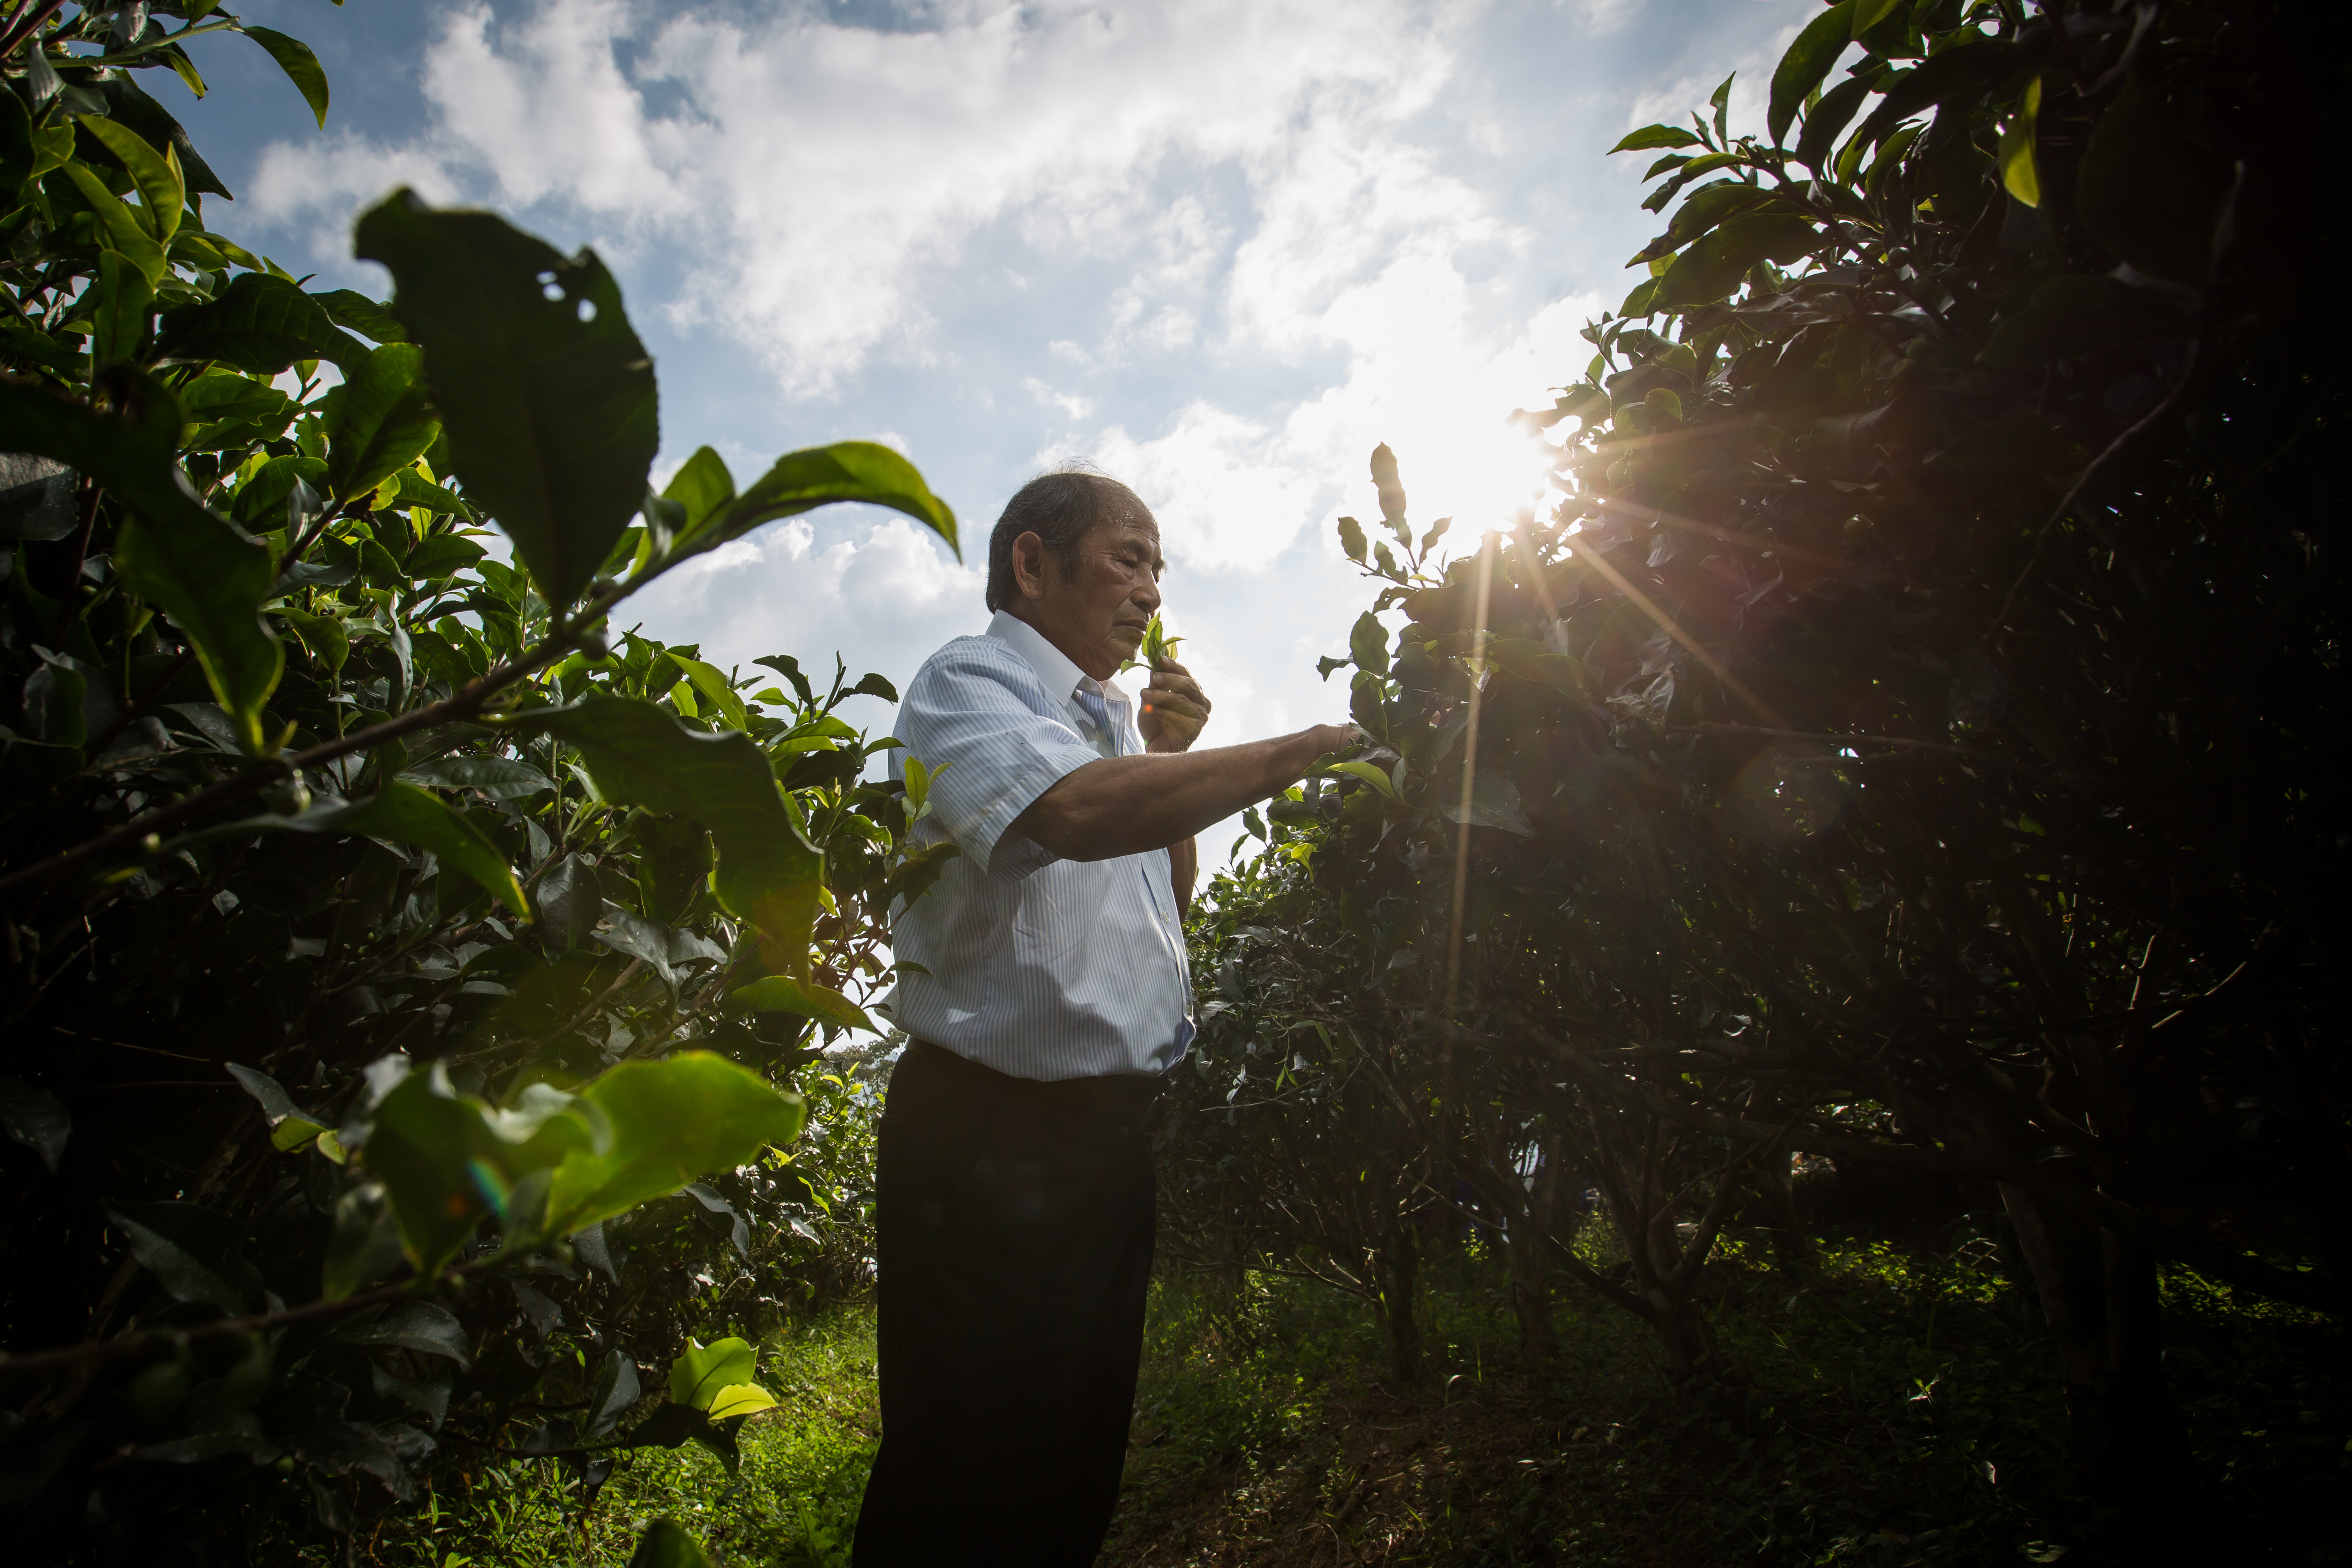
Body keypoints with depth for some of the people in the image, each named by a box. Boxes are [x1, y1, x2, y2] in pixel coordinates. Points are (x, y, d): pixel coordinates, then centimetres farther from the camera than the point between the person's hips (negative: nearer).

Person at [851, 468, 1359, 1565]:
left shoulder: (1106, 721, 17)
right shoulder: (969, 682, -9)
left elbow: (1165, 909, 23)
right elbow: (1079, 812, -32)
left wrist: (1168, 757, 8)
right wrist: (1306, 748, -22)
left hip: (1110, 1132, 9)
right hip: (993, 1134, -9)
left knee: (1076, 1478, 19)